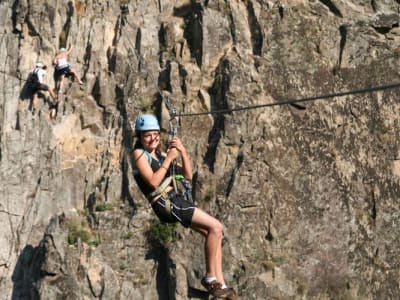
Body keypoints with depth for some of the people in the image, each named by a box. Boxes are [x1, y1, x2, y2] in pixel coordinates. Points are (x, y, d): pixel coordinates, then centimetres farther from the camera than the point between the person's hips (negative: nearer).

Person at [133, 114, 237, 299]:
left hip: (176, 199, 8)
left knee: (214, 233, -1)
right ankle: (210, 277, -7)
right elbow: (153, 182, -17)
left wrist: (182, 152, -2)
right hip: (163, 202, -8)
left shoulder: (160, 153, 17)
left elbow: (188, 176, 11)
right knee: (216, 227, -15)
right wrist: (169, 159, -15)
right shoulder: (139, 154, -3)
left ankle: (219, 282, 0)